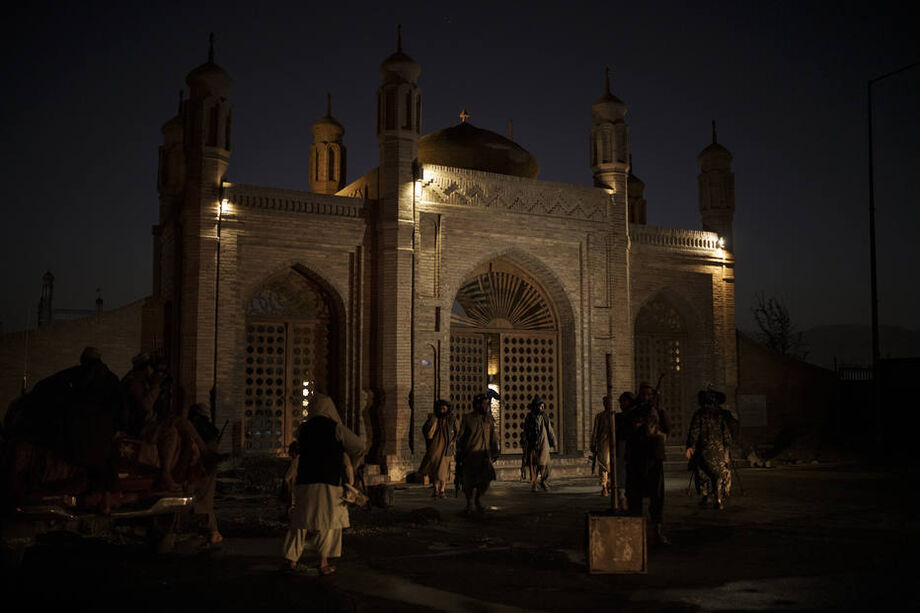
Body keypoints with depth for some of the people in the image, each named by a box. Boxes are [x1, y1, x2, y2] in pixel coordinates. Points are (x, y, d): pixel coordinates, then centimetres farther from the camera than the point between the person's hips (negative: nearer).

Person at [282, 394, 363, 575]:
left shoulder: (305, 428, 6)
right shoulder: (335, 428, -3)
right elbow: (358, 447, 3)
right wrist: (350, 464, 24)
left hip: (305, 481, 3)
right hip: (328, 483, -3)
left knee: (300, 521, 12)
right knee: (328, 522, 6)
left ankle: (292, 559, 14)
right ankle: (323, 563, 5)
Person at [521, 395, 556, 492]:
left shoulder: (545, 417, 3)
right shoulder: (529, 418, 3)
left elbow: (550, 430, 10)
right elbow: (525, 432, 11)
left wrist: (553, 442, 10)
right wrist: (524, 444, 12)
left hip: (543, 444, 0)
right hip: (533, 444, 1)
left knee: (543, 463, -11)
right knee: (533, 464, 1)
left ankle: (543, 481, 10)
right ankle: (533, 484, 11)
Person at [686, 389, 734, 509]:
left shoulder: (699, 413, 0)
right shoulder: (723, 414, 2)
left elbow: (694, 431, -4)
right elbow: (727, 433, -2)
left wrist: (690, 446, -3)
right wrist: (727, 448, 0)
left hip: (703, 449, 0)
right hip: (719, 449, 0)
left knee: (702, 472, 14)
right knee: (721, 473, 9)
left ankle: (705, 495, 6)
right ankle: (719, 499, 2)